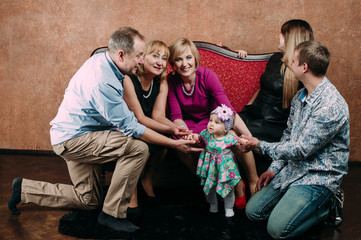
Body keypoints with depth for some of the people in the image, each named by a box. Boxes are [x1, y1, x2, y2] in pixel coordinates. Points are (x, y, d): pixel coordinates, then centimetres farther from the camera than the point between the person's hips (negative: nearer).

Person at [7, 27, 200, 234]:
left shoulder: (101, 60, 2)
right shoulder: (104, 83, -28)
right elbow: (130, 127, -24)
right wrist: (174, 144, -19)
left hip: (70, 136, 10)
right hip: (73, 138, -10)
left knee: (89, 201, 18)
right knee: (138, 149, -25)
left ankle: (25, 189, 24)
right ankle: (113, 214, -13)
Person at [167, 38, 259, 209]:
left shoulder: (207, 75, -19)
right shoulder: (171, 81, -12)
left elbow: (227, 108, -29)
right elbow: (176, 116, -13)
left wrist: (248, 136, -43)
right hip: (190, 124, 2)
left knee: (238, 138, -33)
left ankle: (254, 182, -8)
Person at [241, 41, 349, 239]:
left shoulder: (330, 106, -26)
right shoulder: (300, 96, 5)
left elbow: (302, 150, -24)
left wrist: (259, 145, -14)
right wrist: (274, 168, 6)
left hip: (319, 176, -8)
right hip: (292, 169, 8)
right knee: (253, 211, 3)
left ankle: (326, 206, 3)